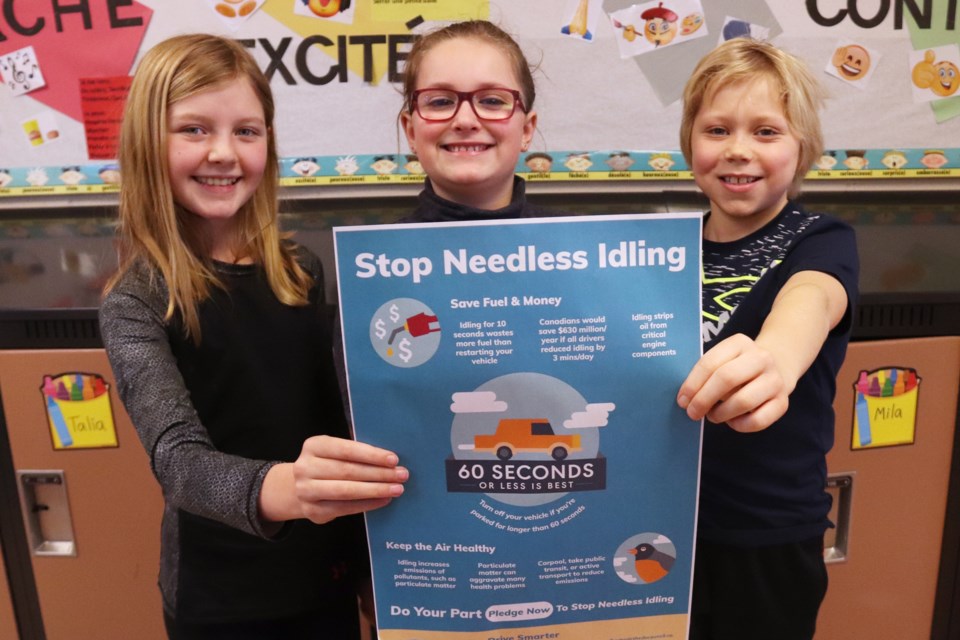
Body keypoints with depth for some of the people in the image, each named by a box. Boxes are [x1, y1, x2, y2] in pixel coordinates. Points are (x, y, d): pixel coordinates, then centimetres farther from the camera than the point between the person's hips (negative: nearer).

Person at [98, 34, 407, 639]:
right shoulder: (137, 303, -15)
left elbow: (335, 413, 4)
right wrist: (280, 488, -47)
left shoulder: (304, 272, -4)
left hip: (329, 572, 3)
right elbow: (178, 456, -27)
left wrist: (365, 550, 5)